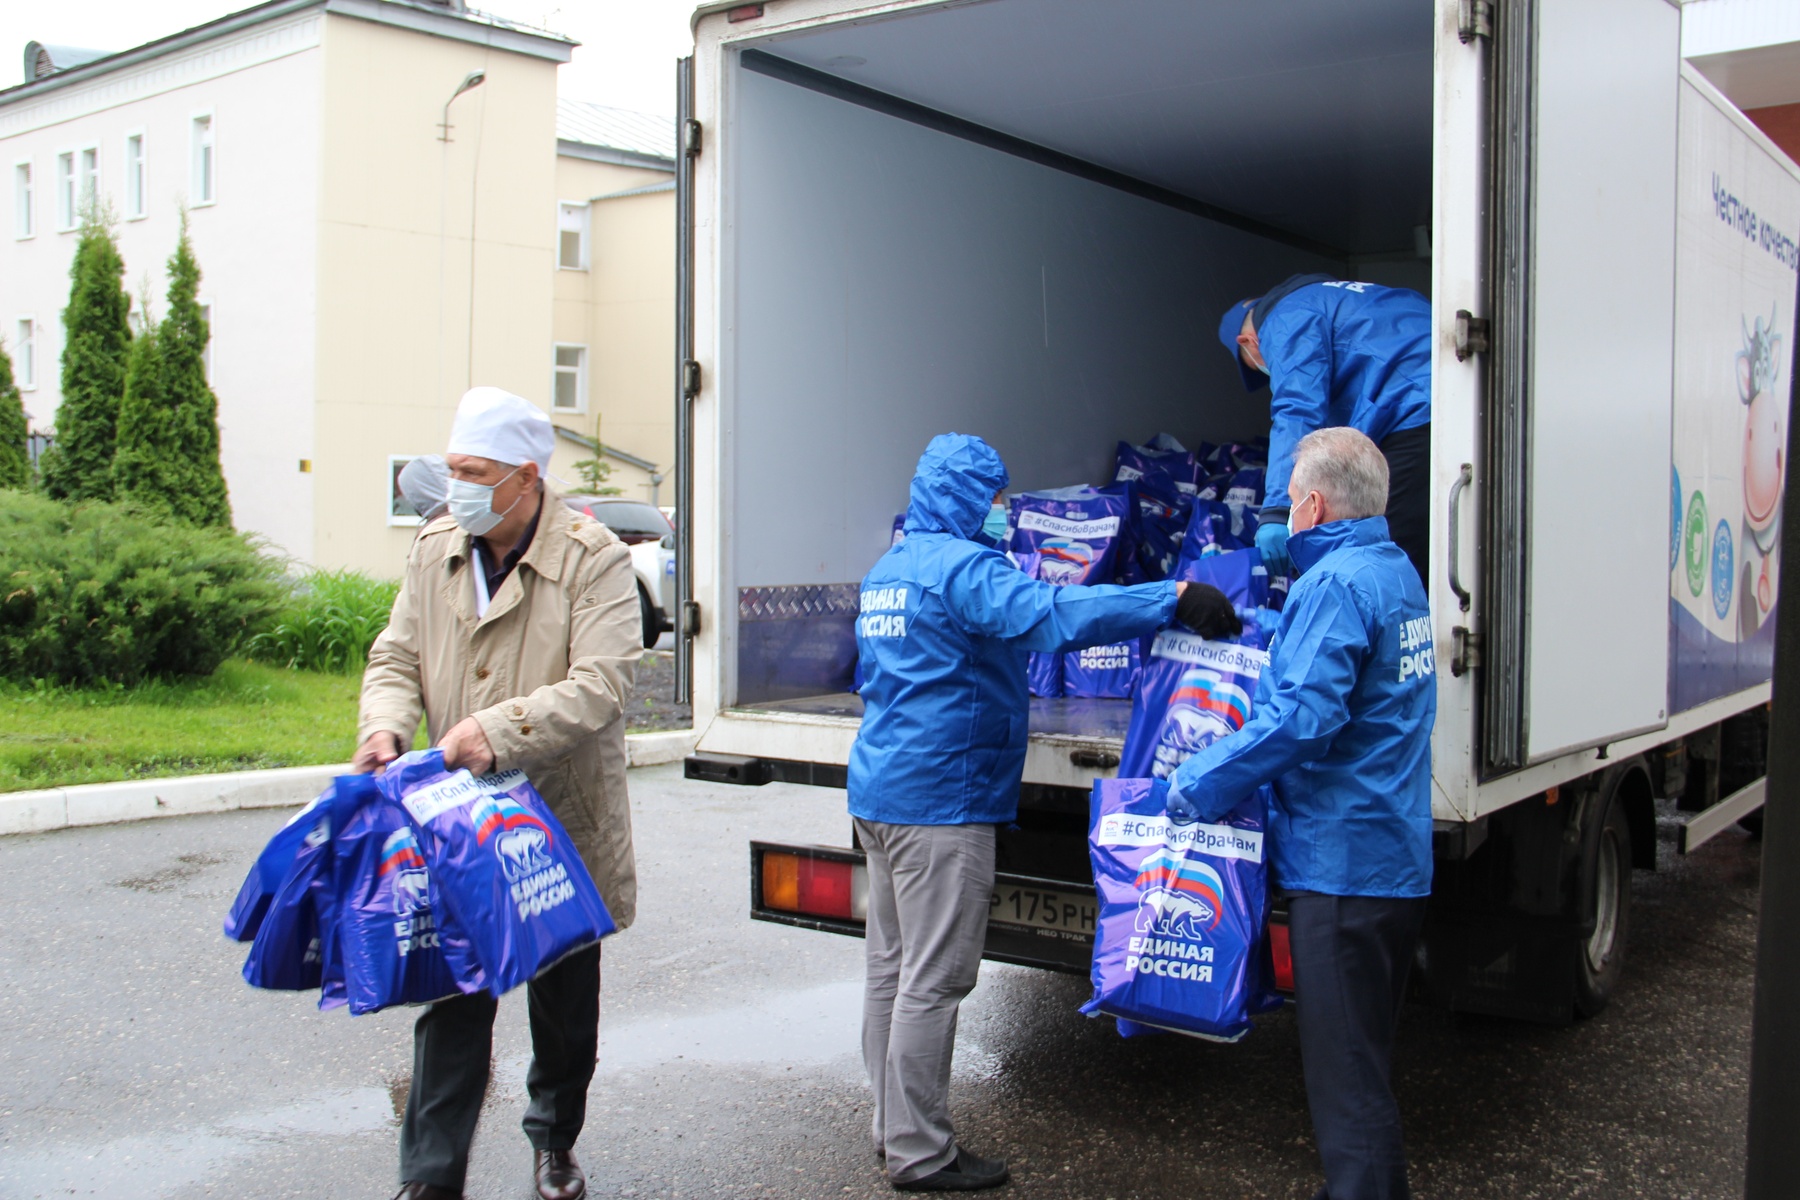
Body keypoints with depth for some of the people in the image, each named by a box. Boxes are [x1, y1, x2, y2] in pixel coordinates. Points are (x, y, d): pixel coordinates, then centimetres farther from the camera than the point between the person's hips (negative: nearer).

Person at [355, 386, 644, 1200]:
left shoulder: (594, 560, -13)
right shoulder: (435, 551, 4)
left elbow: (600, 685, -21)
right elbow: (397, 657, 9)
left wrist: (499, 729, -31)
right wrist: (386, 727, -12)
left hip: (562, 823, -3)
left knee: (564, 1001, 15)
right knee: (451, 998, 2)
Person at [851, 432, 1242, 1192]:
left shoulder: (887, 571, 17)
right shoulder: (960, 567, -15)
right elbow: (1050, 612, -30)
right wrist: (1174, 599, -30)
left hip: (880, 790, 10)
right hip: (938, 800, -10)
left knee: (892, 969, 15)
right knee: (932, 980, -3)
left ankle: (895, 1129, 25)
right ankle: (918, 1153, 4)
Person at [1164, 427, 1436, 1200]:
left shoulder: (1334, 584, -18)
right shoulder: (1397, 572, 14)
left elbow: (1304, 716, -28)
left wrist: (1199, 783, -18)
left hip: (1341, 856, -10)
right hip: (1395, 854, 10)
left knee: (1344, 1068, -1)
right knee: (1364, 1054, 21)